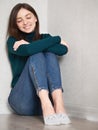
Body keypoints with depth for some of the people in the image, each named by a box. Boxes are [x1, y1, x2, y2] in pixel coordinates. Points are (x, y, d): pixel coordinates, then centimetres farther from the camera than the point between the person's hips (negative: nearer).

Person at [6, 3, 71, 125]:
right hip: (22, 100, -2)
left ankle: (58, 103, -38)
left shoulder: (45, 38, 15)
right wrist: (57, 39, -8)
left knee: (50, 53, -16)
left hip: (47, 96, 3)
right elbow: (28, 50, -19)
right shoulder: (13, 41, 6)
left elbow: (63, 50, -8)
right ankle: (47, 104, -44)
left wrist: (32, 46, -12)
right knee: (36, 55, -20)